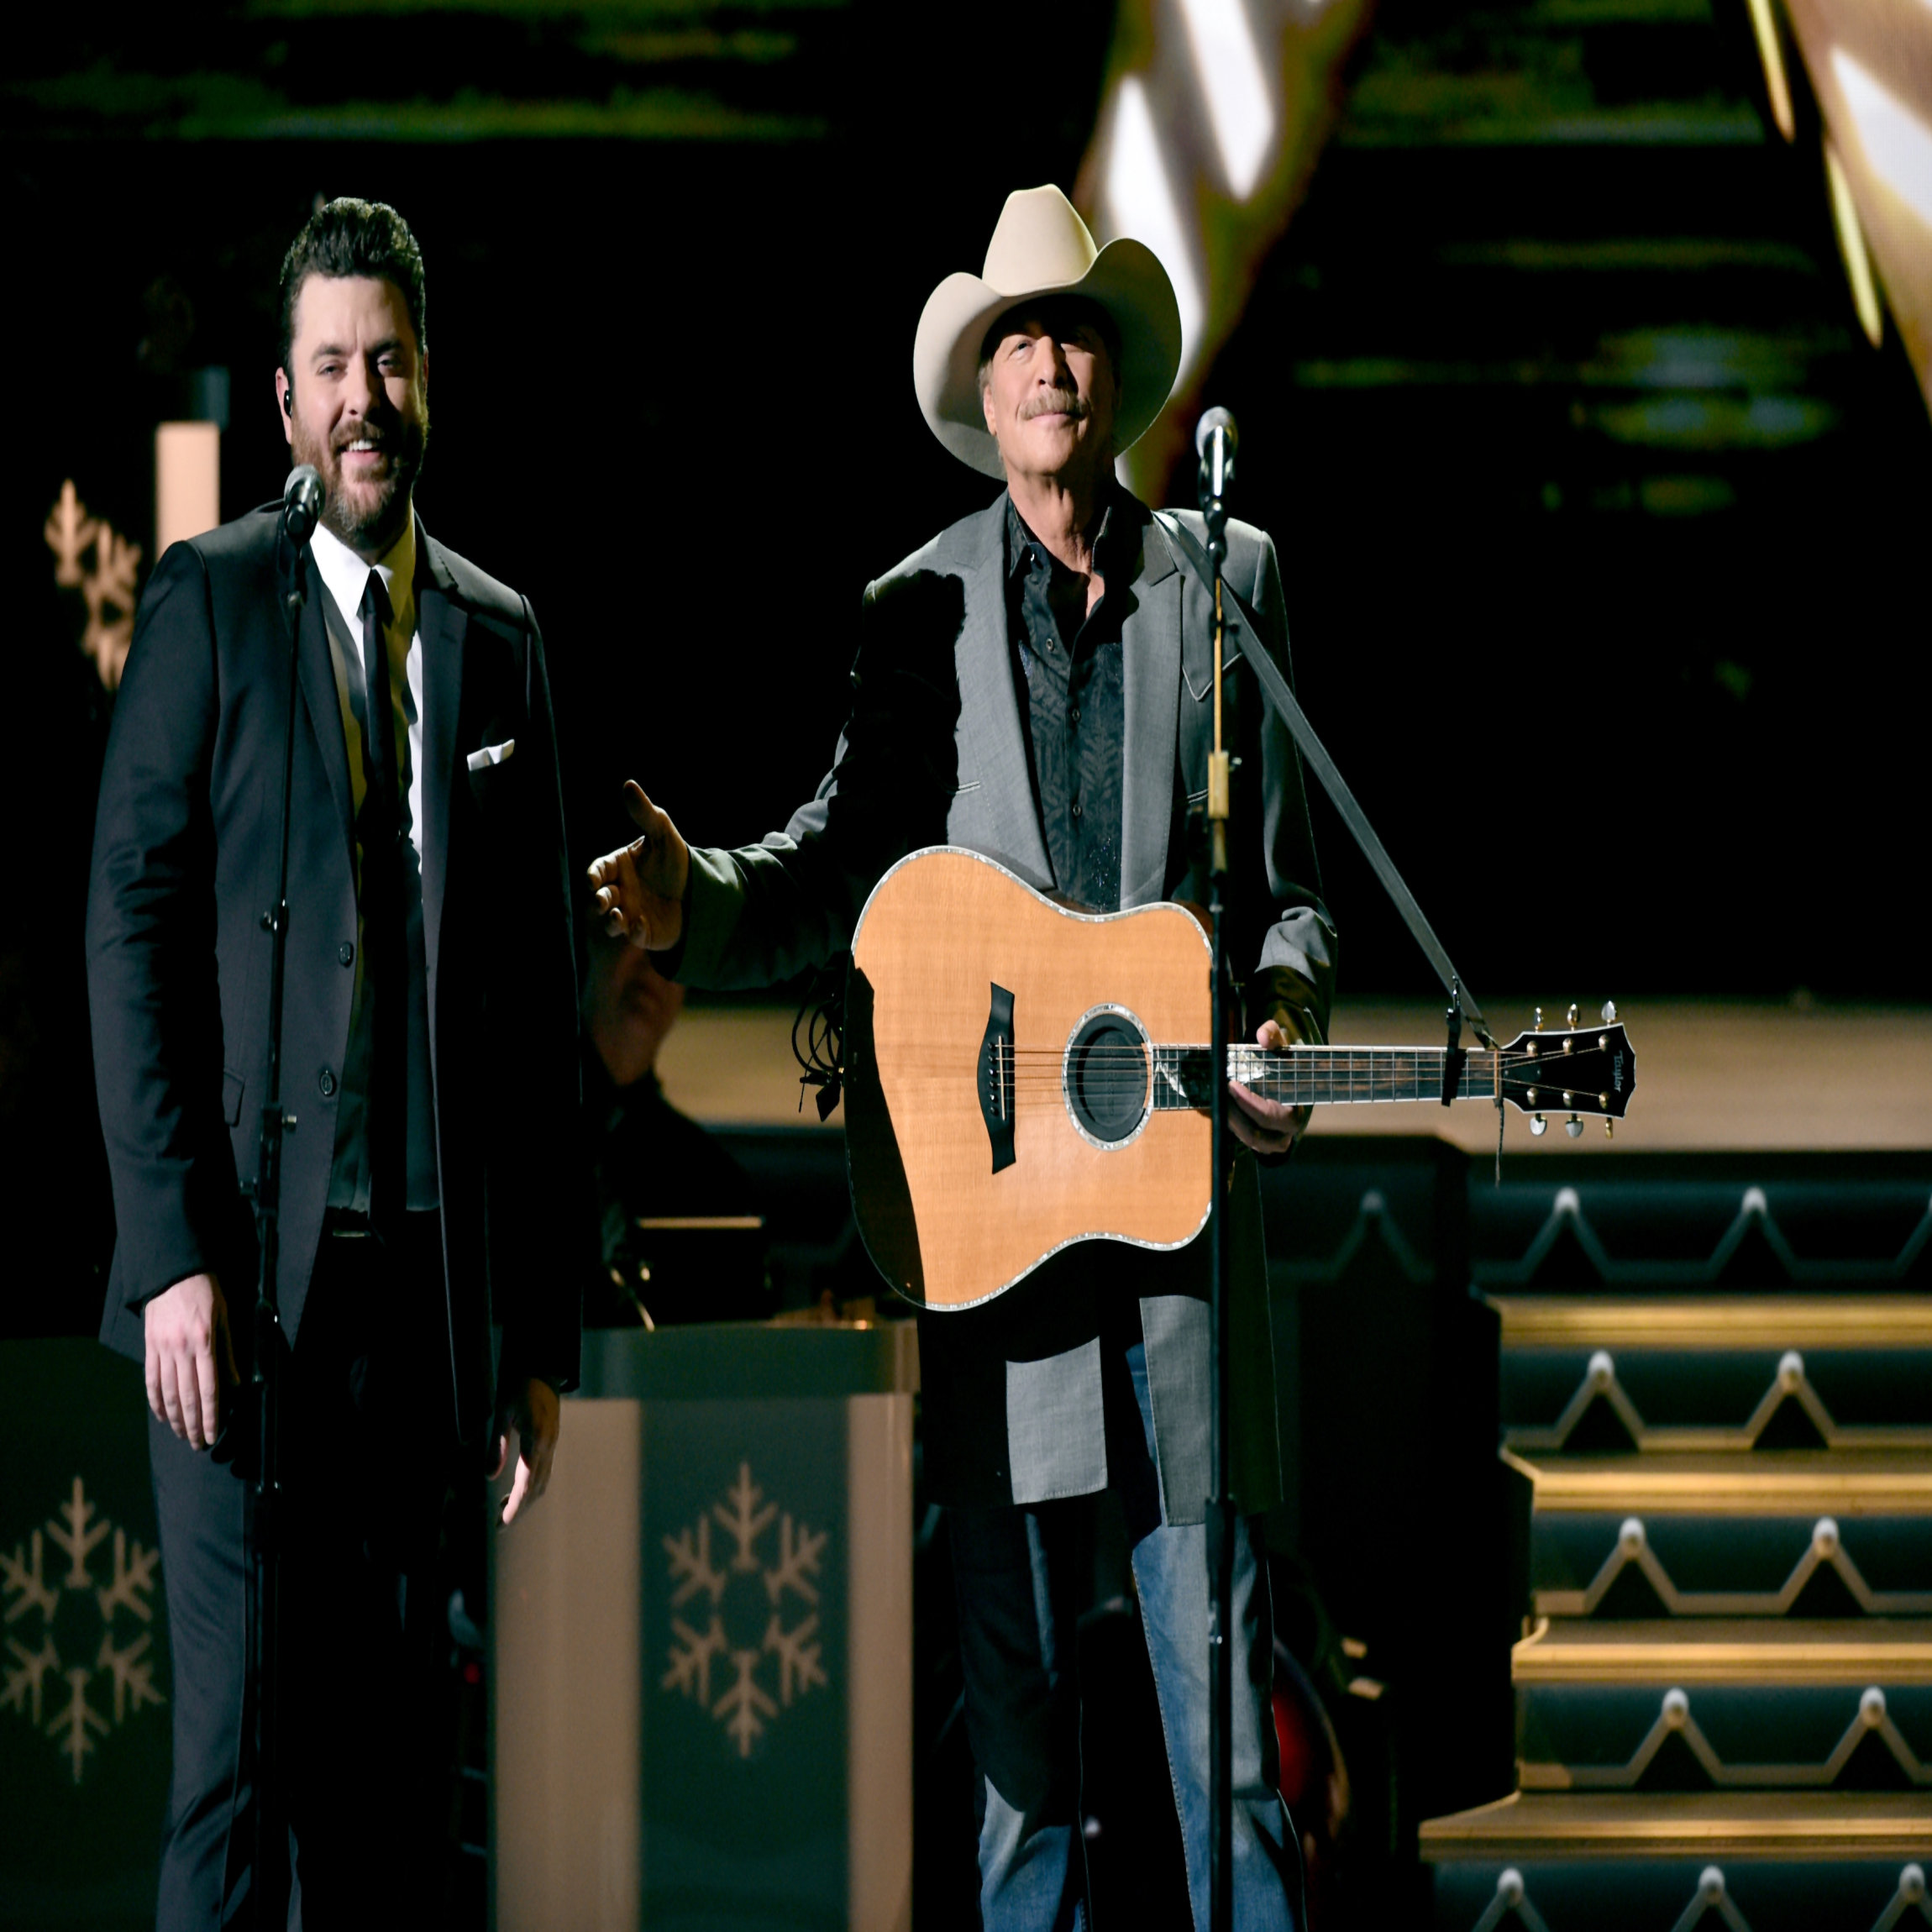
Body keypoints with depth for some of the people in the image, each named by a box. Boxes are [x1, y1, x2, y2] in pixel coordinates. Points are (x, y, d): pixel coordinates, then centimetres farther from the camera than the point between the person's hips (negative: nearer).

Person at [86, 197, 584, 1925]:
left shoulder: (498, 637, 14)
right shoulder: (211, 601, 2)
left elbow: (544, 983, 14)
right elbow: (131, 932, -4)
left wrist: (542, 1323, 11)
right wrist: (176, 1253, -13)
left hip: (430, 1271, 4)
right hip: (248, 1268, -4)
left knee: (392, 1736, 6)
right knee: (238, 1737, -6)